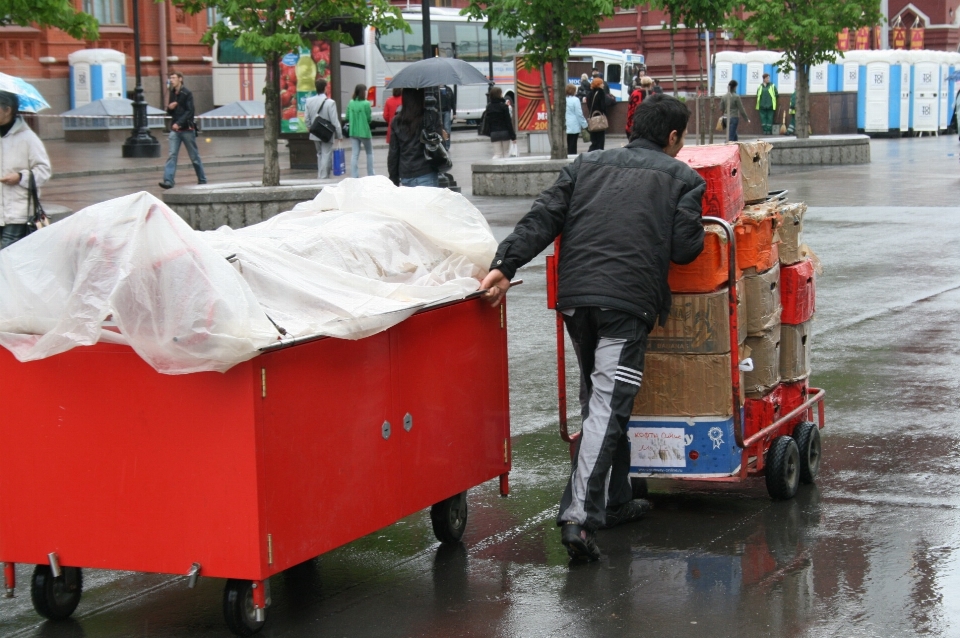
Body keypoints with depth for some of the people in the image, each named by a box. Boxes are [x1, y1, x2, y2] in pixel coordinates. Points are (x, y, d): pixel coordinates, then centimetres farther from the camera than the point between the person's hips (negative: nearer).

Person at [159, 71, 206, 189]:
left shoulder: (187, 93, -7)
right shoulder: (172, 94, 12)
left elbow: (189, 111, -14)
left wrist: (179, 123, -23)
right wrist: (169, 108, -3)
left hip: (187, 129, -5)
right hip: (174, 130, 5)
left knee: (194, 156, 5)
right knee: (172, 155, -8)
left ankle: (202, 180, 17)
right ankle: (168, 180, -15)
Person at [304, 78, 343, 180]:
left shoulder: (309, 101, -1)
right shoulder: (330, 103, -18)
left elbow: (307, 119, 5)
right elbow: (335, 121, -16)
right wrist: (339, 135, -7)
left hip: (315, 134, 6)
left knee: (320, 155, 20)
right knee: (326, 156, 1)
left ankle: (320, 176, 25)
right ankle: (324, 177, -1)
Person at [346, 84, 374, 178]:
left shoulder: (351, 103, -1)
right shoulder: (366, 104, -14)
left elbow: (347, 117, 3)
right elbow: (369, 118, -11)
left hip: (353, 131, 4)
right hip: (364, 131, -4)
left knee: (354, 154, 5)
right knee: (369, 153, 13)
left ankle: (354, 175, 0)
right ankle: (370, 174, 16)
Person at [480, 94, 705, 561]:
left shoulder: (586, 166, 22)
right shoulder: (682, 178, 12)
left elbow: (542, 220, 8)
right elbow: (685, 249, 2)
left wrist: (505, 265, 1)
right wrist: (698, 237, 24)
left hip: (574, 295, 5)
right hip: (628, 300, -5)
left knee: (598, 400, 20)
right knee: (608, 406, -11)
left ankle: (614, 502, 27)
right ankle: (579, 516, -24)